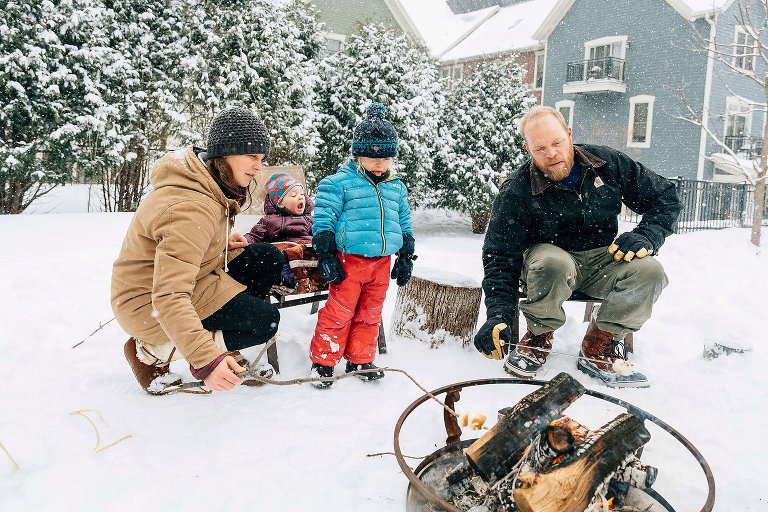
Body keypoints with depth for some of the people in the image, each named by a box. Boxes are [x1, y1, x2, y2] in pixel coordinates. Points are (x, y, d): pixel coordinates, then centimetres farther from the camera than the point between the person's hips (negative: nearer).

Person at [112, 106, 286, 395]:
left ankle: (217, 348, 6)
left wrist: (222, 244, -1)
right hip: (148, 304, -9)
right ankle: (152, 351, -5)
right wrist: (204, 359, -46)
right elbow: (168, 298, -38)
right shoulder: (191, 208, -31)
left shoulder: (210, 182, -1)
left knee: (269, 259, -1)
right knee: (265, 321, -15)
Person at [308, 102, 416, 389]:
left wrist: (406, 257, 16)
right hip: (350, 259, -5)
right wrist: (325, 255, -12)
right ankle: (323, 361, 14)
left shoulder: (396, 188, 12)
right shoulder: (340, 182, -6)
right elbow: (323, 219, -7)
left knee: (370, 313, 14)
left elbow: (404, 224, 20)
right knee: (339, 311, -1)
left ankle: (360, 360, 29)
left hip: (382, 262, 6)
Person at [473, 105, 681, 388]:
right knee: (552, 264, -38)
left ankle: (598, 348, -10)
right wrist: (499, 316, -32)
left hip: (602, 261, 3)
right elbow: (500, 257, -19)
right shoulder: (516, 192, -16)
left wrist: (646, 237, -17)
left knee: (649, 270, -26)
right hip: (549, 257, -3)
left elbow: (666, 198, 3)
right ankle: (538, 337, -11)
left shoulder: (608, 163, -7)